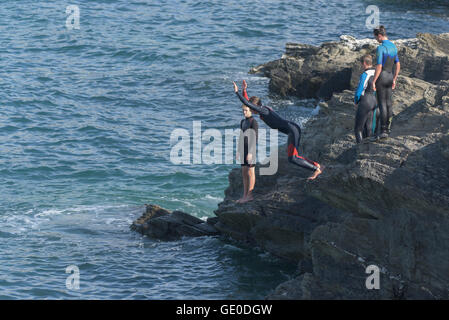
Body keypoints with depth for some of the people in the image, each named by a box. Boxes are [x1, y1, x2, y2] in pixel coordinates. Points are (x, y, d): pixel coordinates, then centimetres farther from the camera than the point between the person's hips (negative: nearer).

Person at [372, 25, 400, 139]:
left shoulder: (381, 48, -17)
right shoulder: (393, 46, 9)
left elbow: (379, 67, -21)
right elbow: (398, 65, 15)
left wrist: (373, 82, -15)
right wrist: (394, 80, 22)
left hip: (381, 77, -8)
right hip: (390, 76, 8)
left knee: (382, 104, -5)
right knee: (388, 102, 15)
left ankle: (383, 131, -6)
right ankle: (388, 127, 21)